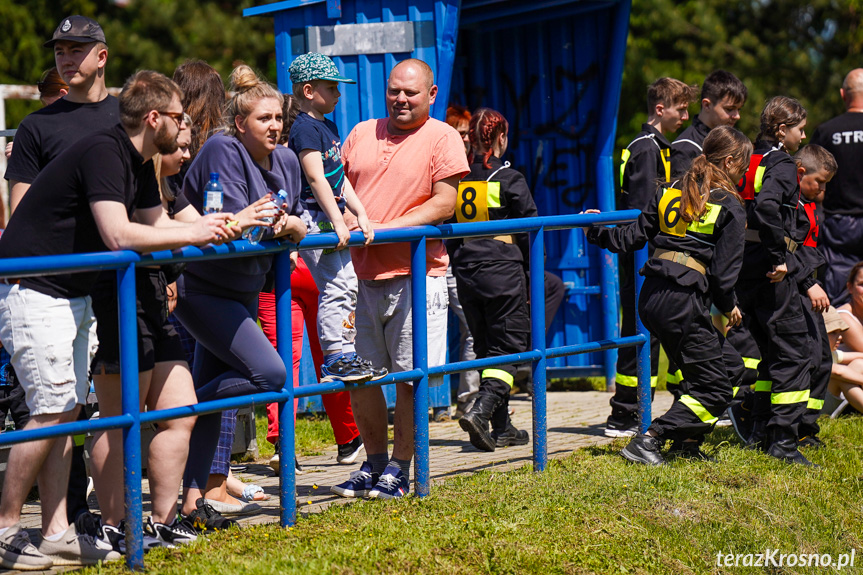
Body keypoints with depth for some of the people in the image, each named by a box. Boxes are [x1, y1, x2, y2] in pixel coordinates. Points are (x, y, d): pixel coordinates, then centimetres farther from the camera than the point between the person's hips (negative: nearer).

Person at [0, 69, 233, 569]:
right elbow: (119, 236, -30)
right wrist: (195, 234, -21)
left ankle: (57, 535, 11)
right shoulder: (103, 153, -20)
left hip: (75, 295, 10)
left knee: (67, 411, 8)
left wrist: (232, 224, 4)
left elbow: (157, 227, 15)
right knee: (52, 411, -10)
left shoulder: (140, 164, 10)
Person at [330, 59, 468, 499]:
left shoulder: (442, 138, -1)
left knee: (409, 376, -1)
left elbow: (445, 203, -9)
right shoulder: (361, 134, 15)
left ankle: (399, 468, 11)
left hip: (414, 275, -5)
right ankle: (374, 462, 23)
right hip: (361, 272, 5)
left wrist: (388, 229, -17)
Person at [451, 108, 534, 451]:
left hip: (465, 273, 5)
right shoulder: (509, 180, -7)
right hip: (503, 271, -5)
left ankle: (501, 428, 15)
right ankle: (481, 411, -21)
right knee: (508, 347, 0)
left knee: (486, 348, 13)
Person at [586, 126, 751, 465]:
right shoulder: (730, 208, -4)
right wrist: (728, 307, 10)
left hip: (651, 297, 8)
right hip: (683, 303, -8)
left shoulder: (670, 192, 14)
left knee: (730, 367, 20)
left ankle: (685, 441, 19)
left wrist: (598, 231, 29)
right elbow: (723, 270, -7)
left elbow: (634, 236, 14)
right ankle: (648, 441, -8)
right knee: (715, 386, 2)